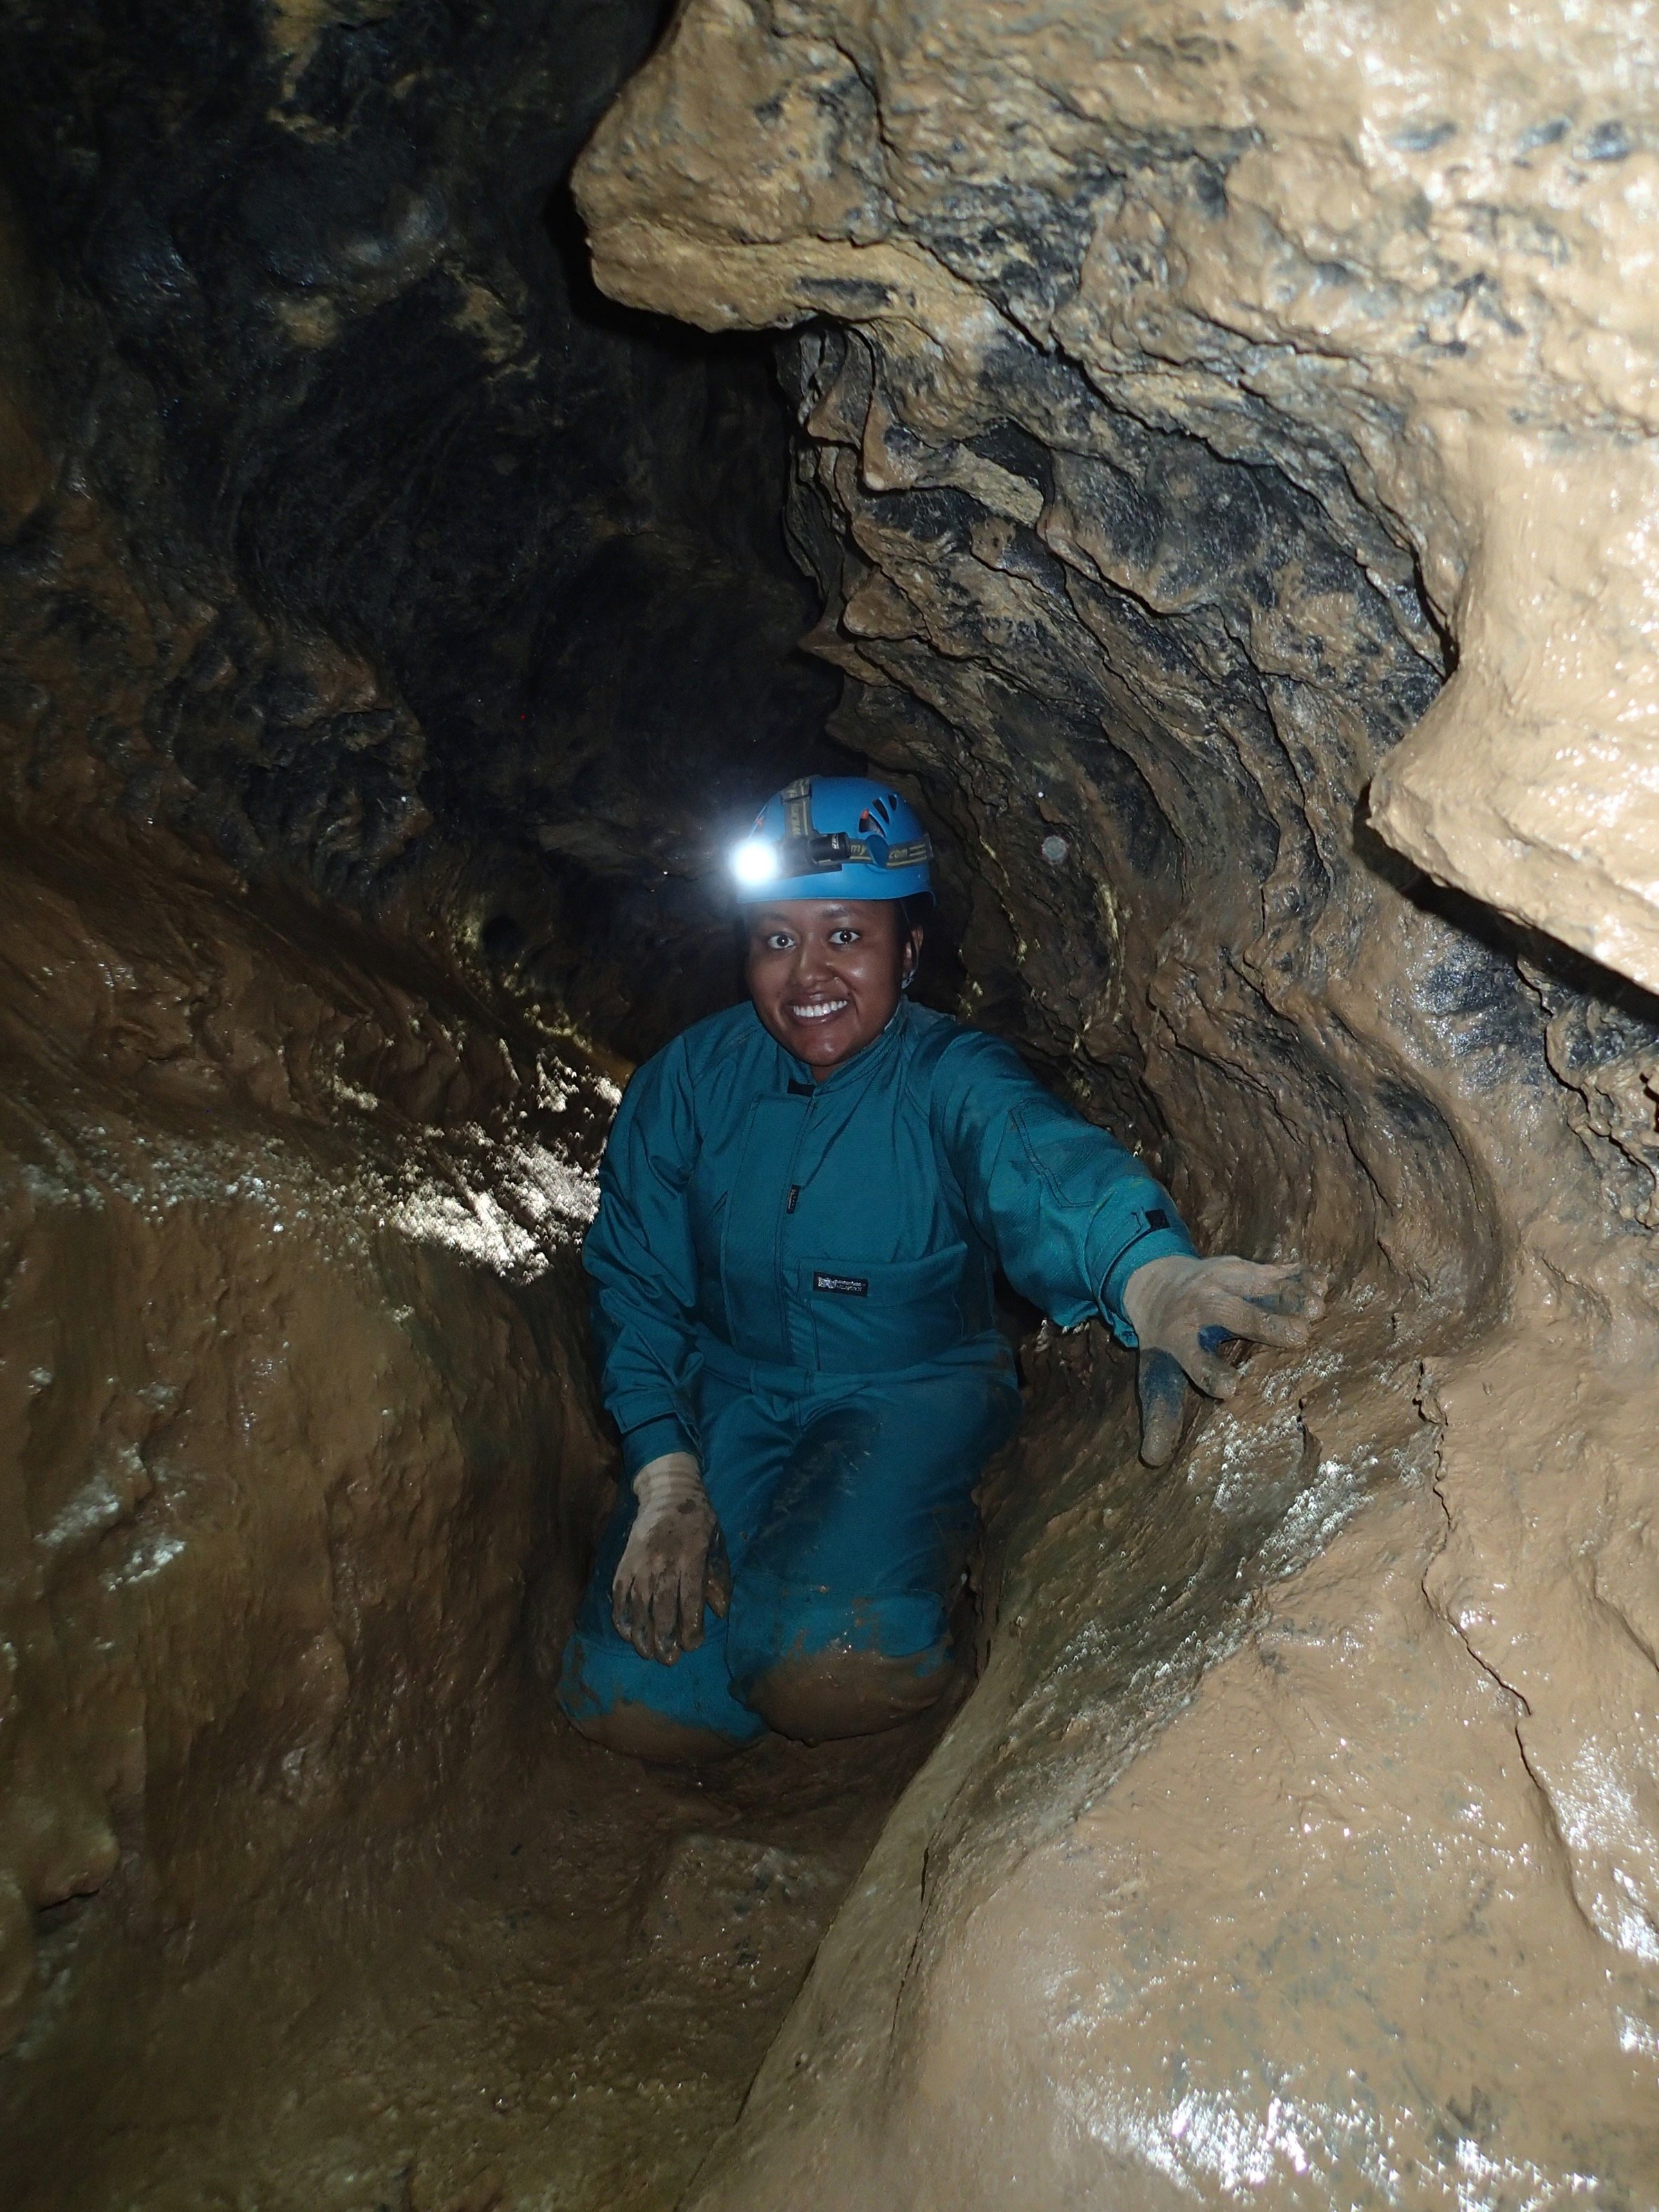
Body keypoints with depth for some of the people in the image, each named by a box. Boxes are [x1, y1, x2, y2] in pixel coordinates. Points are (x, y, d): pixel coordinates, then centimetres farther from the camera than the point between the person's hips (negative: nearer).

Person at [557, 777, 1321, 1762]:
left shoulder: (953, 1078, -15)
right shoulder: (689, 1081, -5)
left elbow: (1044, 1163, -39)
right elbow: (635, 1286, 0)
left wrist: (1153, 1274, -63)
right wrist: (665, 1482, -14)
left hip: (914, 1395, -3)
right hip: (729, 1396, 4)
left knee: (832, 1660, -30)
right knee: (632, 1701, -12)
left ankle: (930, 1547, 5)